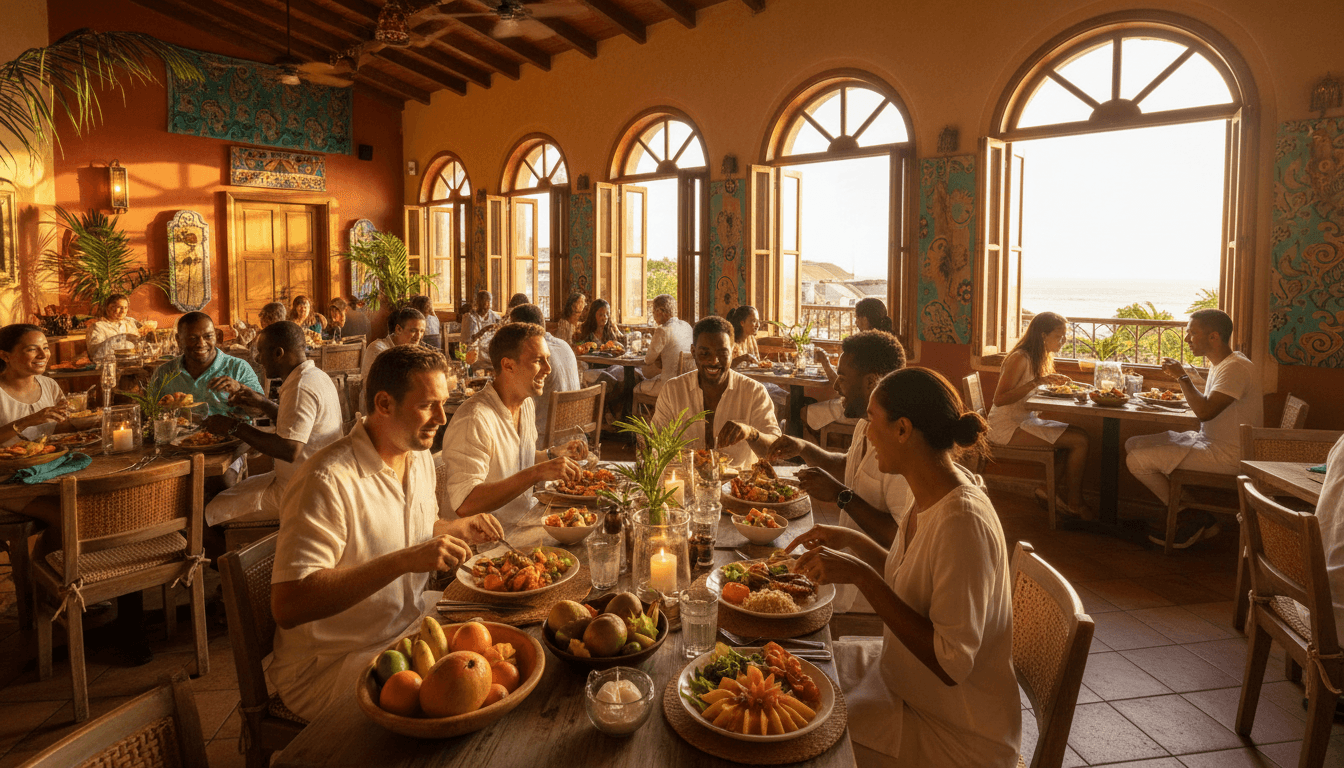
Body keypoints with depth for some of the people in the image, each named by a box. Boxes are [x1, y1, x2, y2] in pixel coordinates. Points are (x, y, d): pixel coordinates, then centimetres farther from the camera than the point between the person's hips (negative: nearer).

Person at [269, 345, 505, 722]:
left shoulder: (420, 457, 5)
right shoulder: (328, 481, -25)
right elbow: (288, 606, -31)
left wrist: (458, 529, 1)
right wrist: (404, 560, -36)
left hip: (409, 623, 8)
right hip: (329, 665, -8)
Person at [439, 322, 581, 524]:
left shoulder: (526, 404, 9)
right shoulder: (474, 420, -22)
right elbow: (464, 505, -30)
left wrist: (555, 456, 7)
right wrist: (537, 473, -33)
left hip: (520, 527, 9)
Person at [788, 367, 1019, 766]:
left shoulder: (962, 522, -31)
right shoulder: (936, 493, -2)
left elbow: (951, 664, -30)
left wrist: (861, 576, -31)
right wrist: (854, 542, 2)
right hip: (905, 680, 8)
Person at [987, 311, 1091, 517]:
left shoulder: (1039, 358, 12)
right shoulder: (1020, 358, -18)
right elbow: (999, 399, -25)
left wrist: (1055, 383, 6)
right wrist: (1036, 382, -30)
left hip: (1025, 421, 10)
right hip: (1007, 427, -10)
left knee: (1079, 434, -3)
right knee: (1079, 441, -16)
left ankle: (1047, 488, 3)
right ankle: (1074, 504, -2)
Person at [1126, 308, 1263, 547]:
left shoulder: (1236, 367, -20)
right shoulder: (1219, 363, 13)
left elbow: (1205, 411, -30)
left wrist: (1183, 377, -18)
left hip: (1227, 455, -11)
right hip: (1209, 442, 11)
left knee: (1138, 460, -18)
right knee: (1133, 444, 9)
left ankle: (1196, 518, 1)